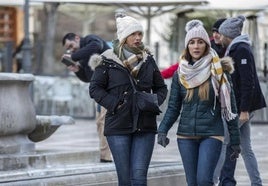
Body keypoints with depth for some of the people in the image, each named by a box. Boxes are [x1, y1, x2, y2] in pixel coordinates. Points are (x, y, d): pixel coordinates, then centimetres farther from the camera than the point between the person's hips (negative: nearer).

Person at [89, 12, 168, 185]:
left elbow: (161, 88, 18)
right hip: (118, 126, -2)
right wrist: (114, 104, -12)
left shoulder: (148, 59, 9)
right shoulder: (108, 60, -1)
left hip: (145, 127, 2)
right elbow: (95, 88, 0)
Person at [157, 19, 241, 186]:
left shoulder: (218, 72, -3)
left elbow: (229, 107, -1)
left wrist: (235, 141, -2)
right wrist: (163, 130, -9)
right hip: (186, 136, 4)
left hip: (212, 135, -4)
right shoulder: (180, 74, 7)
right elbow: (173, 107, 7)